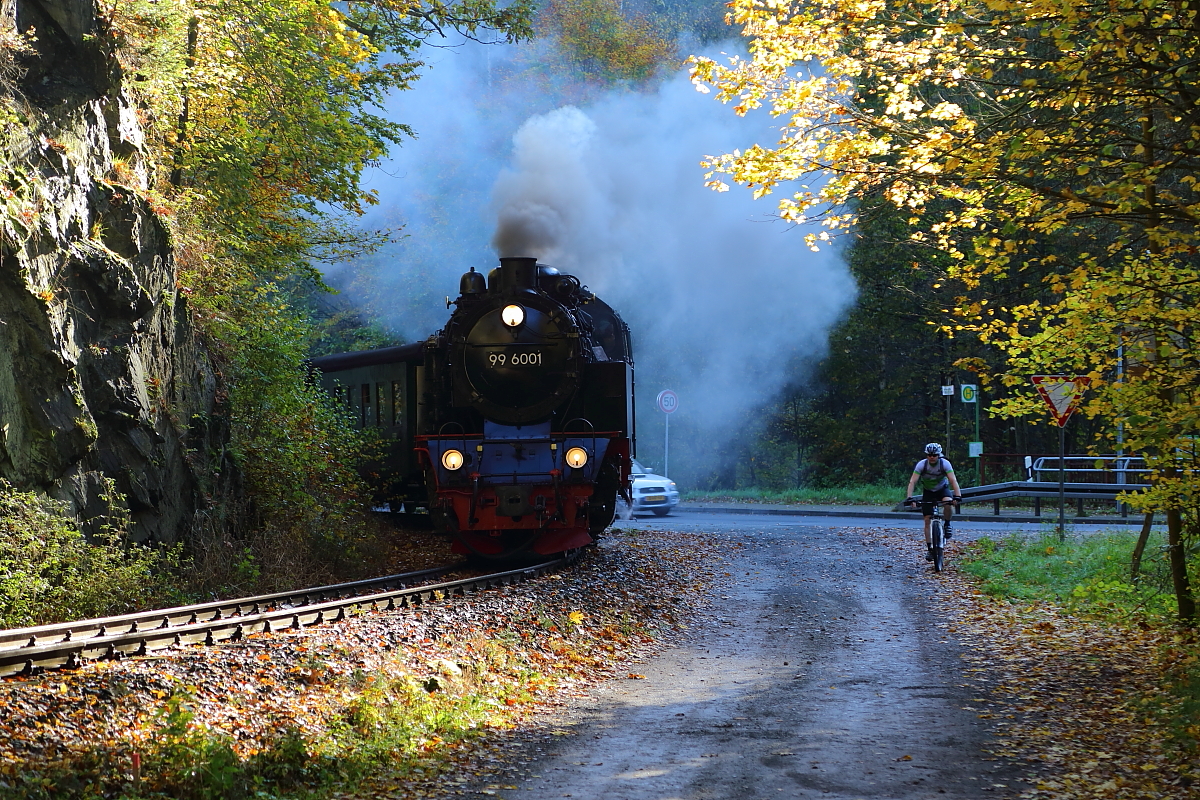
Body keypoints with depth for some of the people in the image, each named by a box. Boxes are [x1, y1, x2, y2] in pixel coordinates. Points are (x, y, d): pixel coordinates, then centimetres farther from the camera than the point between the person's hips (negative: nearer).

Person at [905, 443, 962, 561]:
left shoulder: (945, 463, -24)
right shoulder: (921, 464, -23)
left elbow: (953, 480, -31)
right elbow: (912, 482, -28)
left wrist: (957, 496, -45)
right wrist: (909, 497, -41)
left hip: (942, 489, -1)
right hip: (928, 492, 1)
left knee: (948, 502, -35)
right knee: (928, 520, -8)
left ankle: (947, 524, -9)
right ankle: (929, 549, -1)